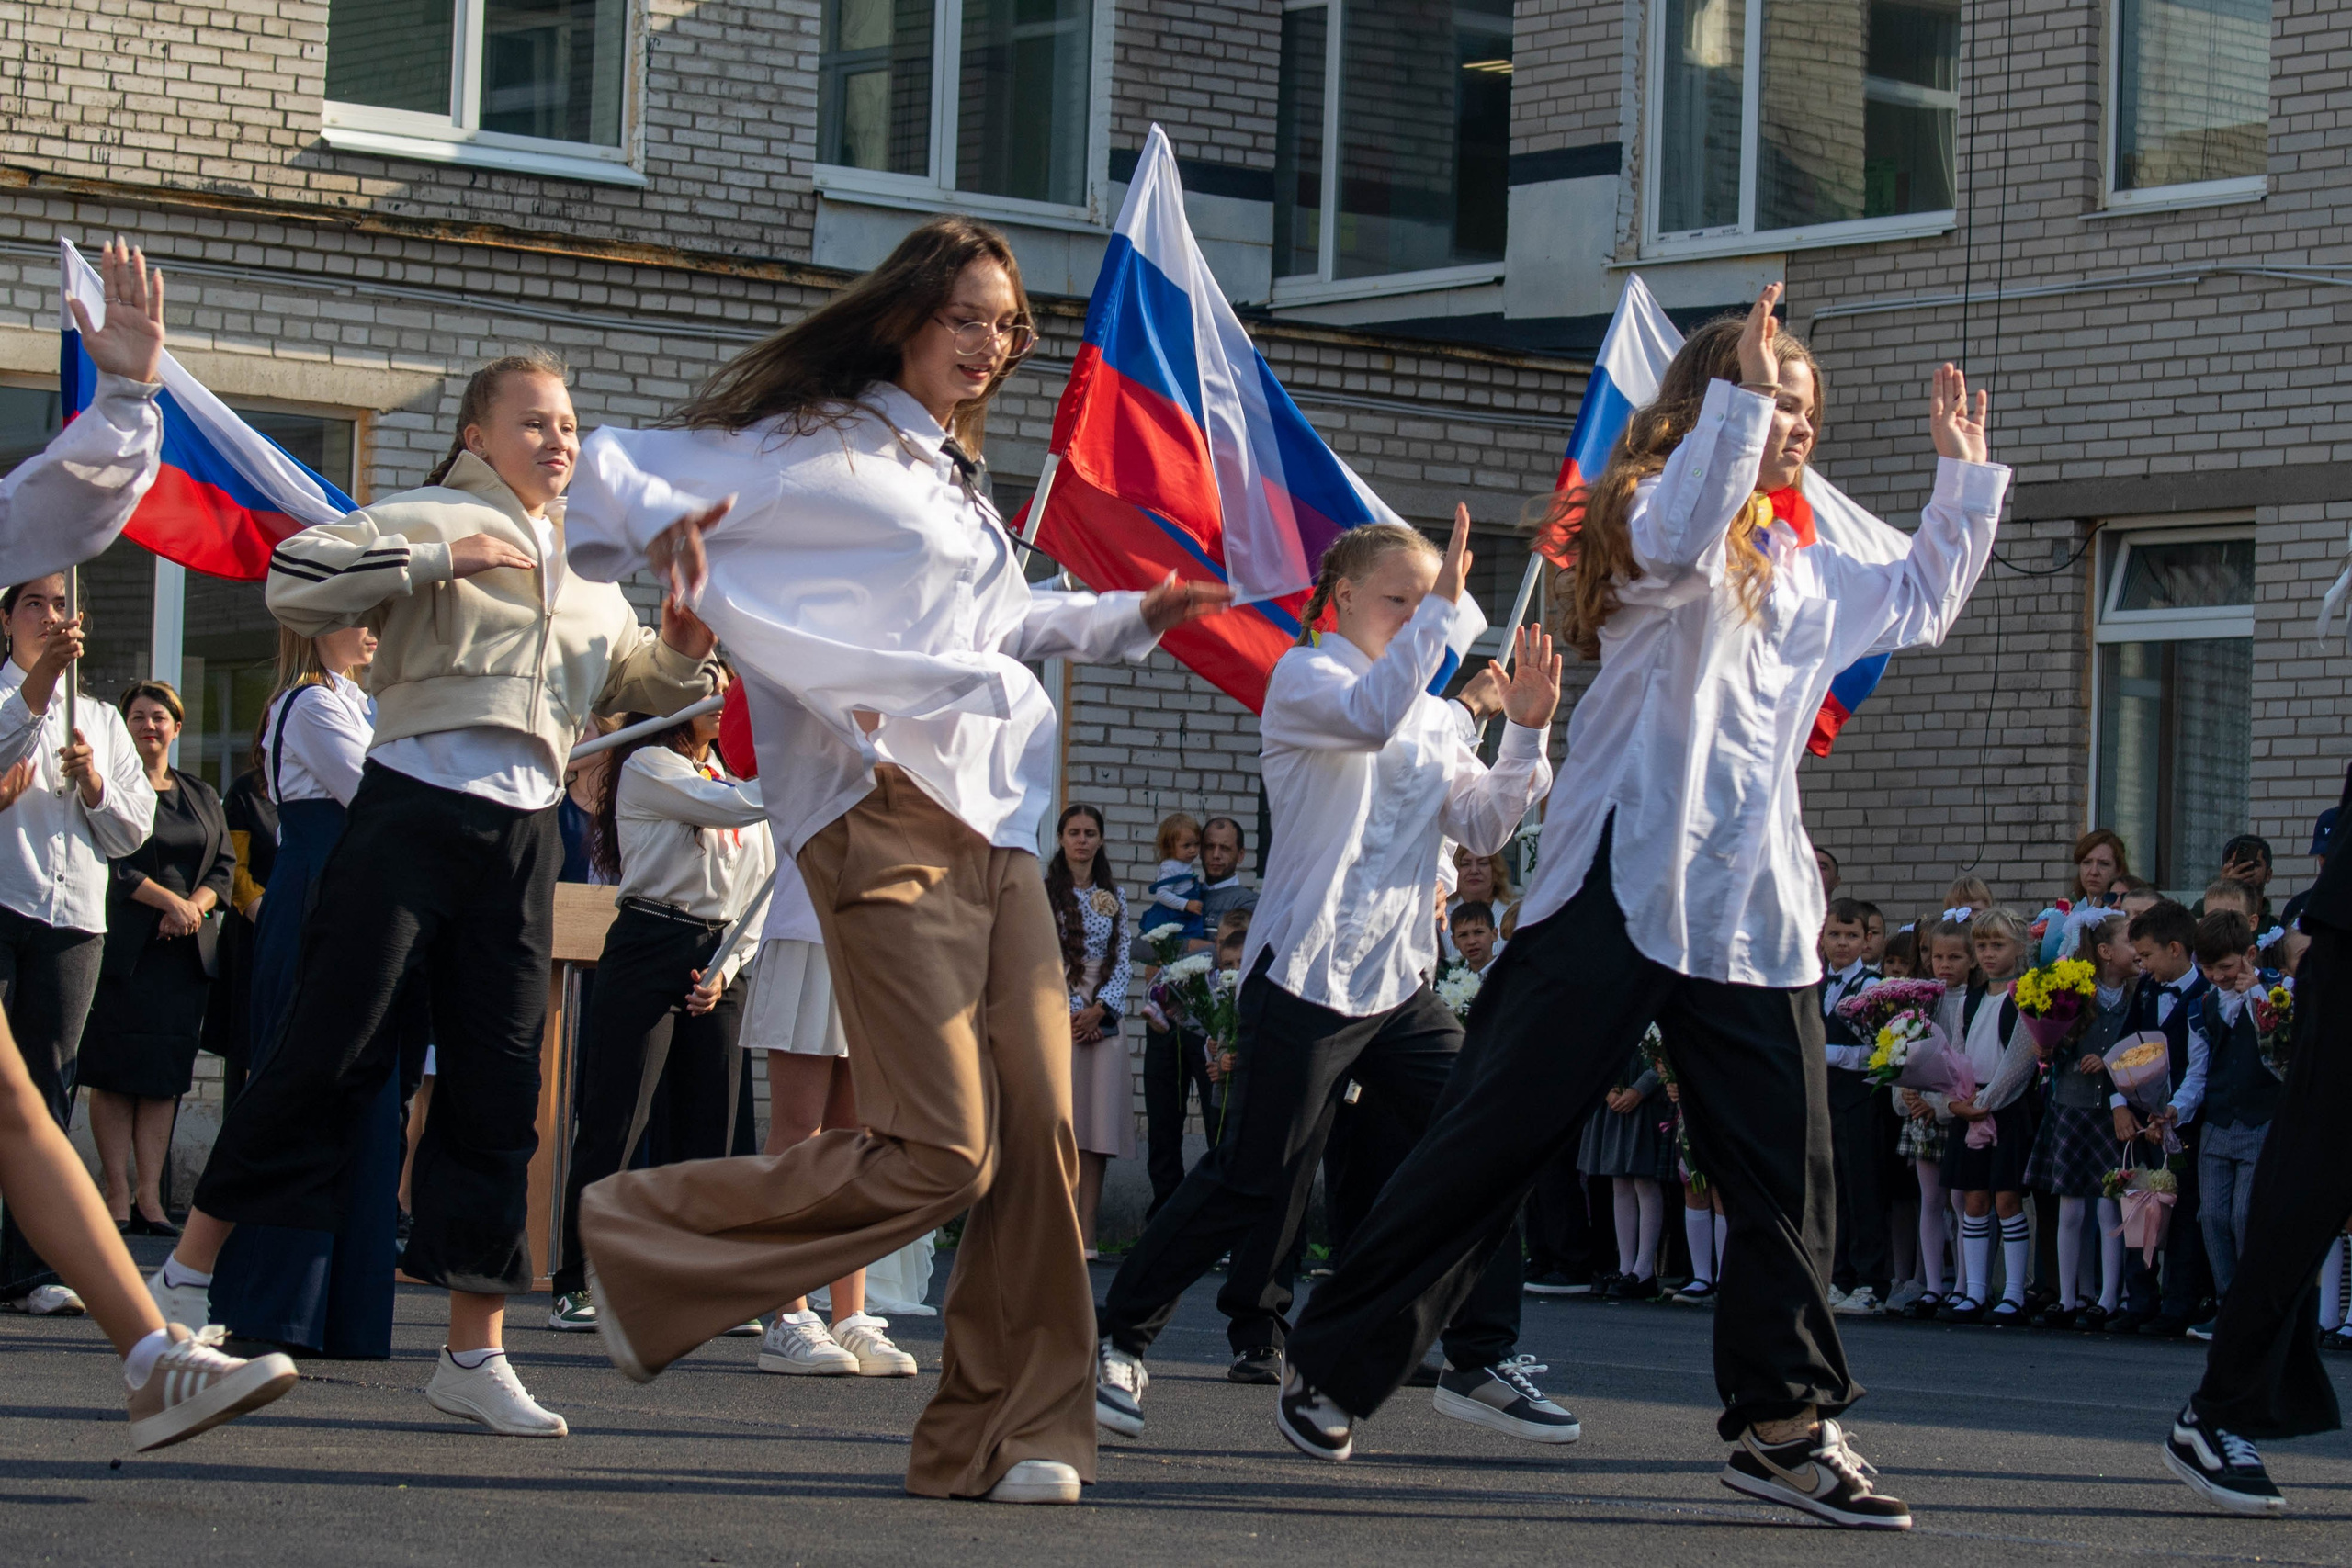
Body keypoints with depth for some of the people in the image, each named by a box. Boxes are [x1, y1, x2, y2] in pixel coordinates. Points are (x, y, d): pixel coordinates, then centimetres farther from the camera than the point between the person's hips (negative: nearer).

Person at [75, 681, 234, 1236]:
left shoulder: (201, 797, 19)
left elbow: (225, 865, 12)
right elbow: (109, 864, -9)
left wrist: (195, 905, -7)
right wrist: (168, 900, -15)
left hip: (183, 954, 5)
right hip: (123, 951, -5)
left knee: (164, 1079, 2)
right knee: (115, 1075, -5)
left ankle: (151, 1198, 2)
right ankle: (117, 1196, -3)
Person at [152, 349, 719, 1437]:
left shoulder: (590, 568, 21)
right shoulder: (429, 520, 1)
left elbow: (640, 685, 31)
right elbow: (295, 582, -13)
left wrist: (679, 652, 8)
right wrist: (441, 557, -16)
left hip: (522, 837, 6)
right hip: (412, 810, -6)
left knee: (499, 1091, 3)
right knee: (330, 1051, -7)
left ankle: (475, 1350, 6)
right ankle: (187, 1273, 3)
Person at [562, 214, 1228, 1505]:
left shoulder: (954, 478, 27)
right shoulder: (820, 444, 1)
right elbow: (619, 475, -3)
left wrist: (1136, 615, 37)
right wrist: (660, 519, -24)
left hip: (991, 826, 8)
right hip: (887, 818, -8)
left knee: (1041, 1131, -2)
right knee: (939, 1153, -15)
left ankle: (1006, 1433, 5)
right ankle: (643, 1240, 1)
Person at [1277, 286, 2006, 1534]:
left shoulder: (1801, 571, 22)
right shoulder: (1654, 509, -1)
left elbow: (1922, 603, 38)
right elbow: (1674, 547, -26)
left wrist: (1963, 473, 30)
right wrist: (1742, 391, -27)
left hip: (1752, 914, 7)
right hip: (1623, 882, -7)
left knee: (1788, 1171, -1)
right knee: (1496, 1135, -4)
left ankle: (1783, 1423, 6)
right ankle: (1335, 1367, 5)